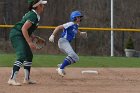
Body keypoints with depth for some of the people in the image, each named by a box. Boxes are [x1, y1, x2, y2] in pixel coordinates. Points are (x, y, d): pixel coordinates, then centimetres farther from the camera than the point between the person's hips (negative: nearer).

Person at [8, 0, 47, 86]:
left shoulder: (34, 14, 12)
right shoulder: (33, 16, -19)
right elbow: (24, 29, -27)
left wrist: (33, 36, 10)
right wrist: (30, 42, -28)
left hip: (21, 36, 11)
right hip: (17, 35, -11)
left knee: (29, 56, 18)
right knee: (22, 56, -21)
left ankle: (27, 79, 26)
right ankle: (12, 79, -28)